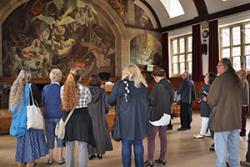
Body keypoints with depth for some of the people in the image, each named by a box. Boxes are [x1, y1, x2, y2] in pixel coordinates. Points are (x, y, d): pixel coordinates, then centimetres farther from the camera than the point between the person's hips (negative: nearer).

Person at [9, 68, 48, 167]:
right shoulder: (32, 87, -12)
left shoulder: (14, 87, 4)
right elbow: (39, 102, -2)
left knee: (22, 142, 16)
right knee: (30, 142, 1)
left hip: (18, 121, 6)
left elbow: (13, 106, 14)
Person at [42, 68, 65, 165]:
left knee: (50, 137, 12)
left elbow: (43, 102, 5)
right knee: (60, 137, 10)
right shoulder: (61, 88, -10)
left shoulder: (45, 88, -2)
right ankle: (60, 158, 16)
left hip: (48, 116, 2)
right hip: (59, 115, -2)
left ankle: (50, 158, 20)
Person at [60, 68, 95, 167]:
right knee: (83, 146, 4)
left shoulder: (63, 88, -2)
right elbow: (89, 101, 7)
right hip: (82, 116, -3)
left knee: (69, 146, 15)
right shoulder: (85, 89, -8)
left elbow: (63, 102, 9)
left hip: (67, 117, 3)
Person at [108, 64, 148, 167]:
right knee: (138, 143, 13)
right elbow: (147, 101, 13)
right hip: (140, 118, 3)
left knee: (126, 144, 7)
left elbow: (111, 101, 1)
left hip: (125, 118, -2)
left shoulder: (120, 84, -4)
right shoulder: (143, 85, 6)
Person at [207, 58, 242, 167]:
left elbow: (211, 100, -14)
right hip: (235, 118, 7)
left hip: (222, 119, -7)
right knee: (234, 146, 15)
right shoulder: (237, 80, 8)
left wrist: (216, 106, 6)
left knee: (221, 148, 0)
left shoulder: (220, 79, -15)